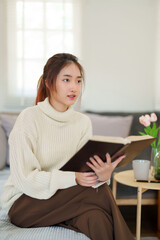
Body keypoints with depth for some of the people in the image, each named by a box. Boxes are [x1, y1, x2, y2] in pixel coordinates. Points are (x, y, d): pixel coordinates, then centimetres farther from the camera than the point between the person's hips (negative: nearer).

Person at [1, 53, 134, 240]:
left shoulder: (83, 122, 2)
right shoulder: (29, 118, -14)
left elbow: (86, 172, -3)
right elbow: (24, 179, -19)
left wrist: (103, 175, -26)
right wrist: (73, 178, -28)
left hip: (61, 198, 4)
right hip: (22, 204, -4)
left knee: (95, 217, -29)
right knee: (97, 193, -25)